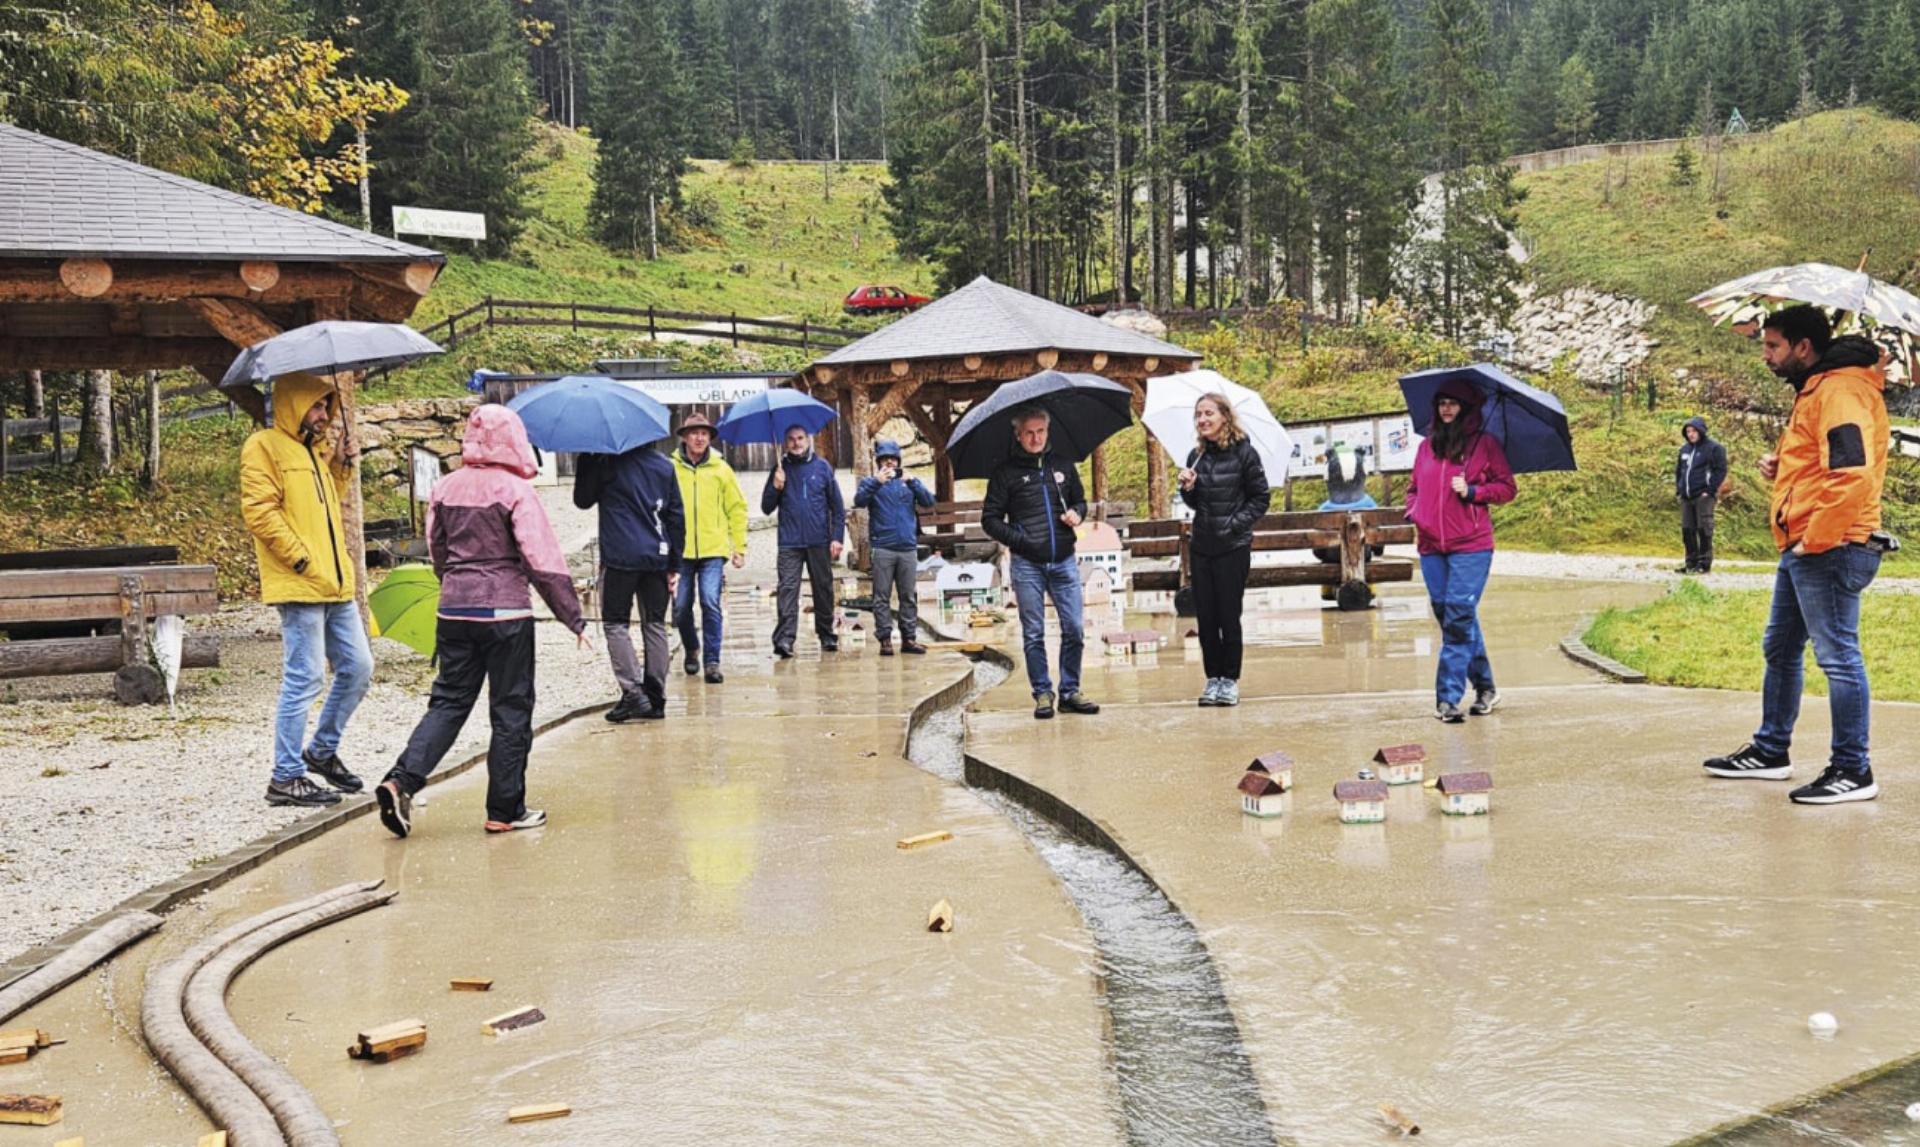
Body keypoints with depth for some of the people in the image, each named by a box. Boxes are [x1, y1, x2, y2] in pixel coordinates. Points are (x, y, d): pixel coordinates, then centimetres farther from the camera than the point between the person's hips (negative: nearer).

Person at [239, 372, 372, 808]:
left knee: (357, 668, 13)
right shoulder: (264, 446, -6)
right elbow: (259, 511, -15)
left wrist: (338, 469, 13)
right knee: (304, 681, -6)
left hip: (336, 585, 9)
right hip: (299, 587, -9)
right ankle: (286, 778, 3)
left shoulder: (314, 449, 21)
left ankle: (322, 750, 28)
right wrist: (302, 559, -17)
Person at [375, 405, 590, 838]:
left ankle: (401, 780, -5)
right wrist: (574, 619, -7)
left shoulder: (445, 488, 5)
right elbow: (543, 562, -12)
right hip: (505, 612, -5)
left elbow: (437, 551, 14)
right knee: (511, 710, 5)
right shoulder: (515, 490, -10)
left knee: (448, 700, 13)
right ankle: (504, 810, 10)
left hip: (453, 609, 5)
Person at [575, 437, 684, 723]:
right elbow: (676, 517, 10)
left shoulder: (605, 462, -3)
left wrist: (585, 462, 18)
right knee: (655, 624, 9)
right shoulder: (664, 464, 11)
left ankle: (633, 693, -8)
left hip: (620, 557, -4)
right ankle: (655, 699, 9)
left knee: (615, 623, 4)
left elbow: (582, 500, 9)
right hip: (657, 557, 4)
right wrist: (674, 565, 13)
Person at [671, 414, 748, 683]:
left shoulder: (721, 469, 4)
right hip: (680, 550, 1)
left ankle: (711, 661, -4)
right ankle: (691, 649, 33)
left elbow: (737, 508, 8)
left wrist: (739, 547, 4)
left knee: (711, 603, -12)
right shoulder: (671, 468, 2)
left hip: (713, 550, -1)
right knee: (681, 607, 7)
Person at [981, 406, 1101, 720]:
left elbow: (1080, 500, 23)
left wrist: (1077, 513, 0)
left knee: (1074, 629, 2)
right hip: (1027, 564, -3)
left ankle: (1070, 691, 12)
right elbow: (990, 520, 1)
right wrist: (1019, 539, -12)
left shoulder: (1063, 466, 10)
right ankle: (1042, 694, 10)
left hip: (1064, 561, 3)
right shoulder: (1005, 472, 0)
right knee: (1033, 634, 2)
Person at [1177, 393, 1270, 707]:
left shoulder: (1244, 453, -7)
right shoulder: (1196, 456, 7)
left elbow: (1261, 498, -3)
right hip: (1201, 546, 5)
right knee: (1205, 616, 5)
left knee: (1229, 614, -3)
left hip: (1233, 547, -5)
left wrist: (1236, 523, -13)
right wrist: (1187, 488, -4)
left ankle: (1230, 679, 8)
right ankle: (1213, 678, 14)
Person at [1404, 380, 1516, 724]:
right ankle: (1485, 687, 20)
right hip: (1431, 546, 5)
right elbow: (1414, 487, 24)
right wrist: (1413, 515, 7)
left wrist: (1472, 491, -11)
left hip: (1471, 545, -5)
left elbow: (1507, 487, 4)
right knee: (1448, 616, 6)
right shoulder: (1428, 446, 15)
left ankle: (1448, 697, -9)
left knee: (1458, 618, -11)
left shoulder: (1485, 444, 3)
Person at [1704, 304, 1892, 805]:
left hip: (1830, 551, -11)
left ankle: (1853, 771, 0)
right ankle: (1770, 752, 27)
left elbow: (1853, 473, -26)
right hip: (1802, 549, 11)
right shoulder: (1813, 390, 20)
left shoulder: (1840, 390, -15)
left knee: (1837, 655, -6)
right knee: (1780, 649, 17)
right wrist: (1780, 466, 10)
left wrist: (1816, 539, -22)